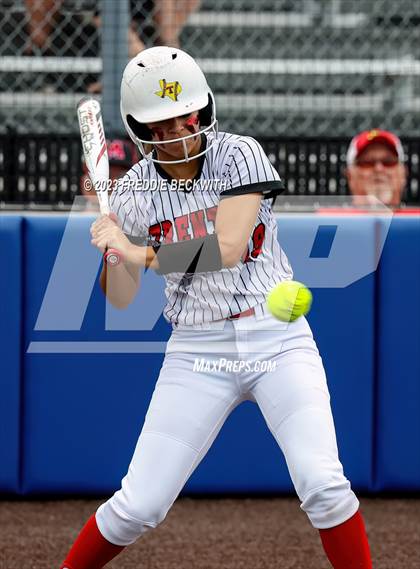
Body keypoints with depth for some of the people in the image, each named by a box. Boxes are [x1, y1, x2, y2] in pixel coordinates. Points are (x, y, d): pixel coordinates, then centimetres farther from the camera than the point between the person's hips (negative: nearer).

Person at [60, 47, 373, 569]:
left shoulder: (238, 155, -8)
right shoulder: (135, 192, -1)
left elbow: (228, 248, -21)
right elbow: (120, 299, 1)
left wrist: (141, 254, -27)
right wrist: (112, 253, -19)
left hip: (277, 339, -1)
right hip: (198, 350, 2)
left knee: (322, 486, -19)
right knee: (138, 506, -3)